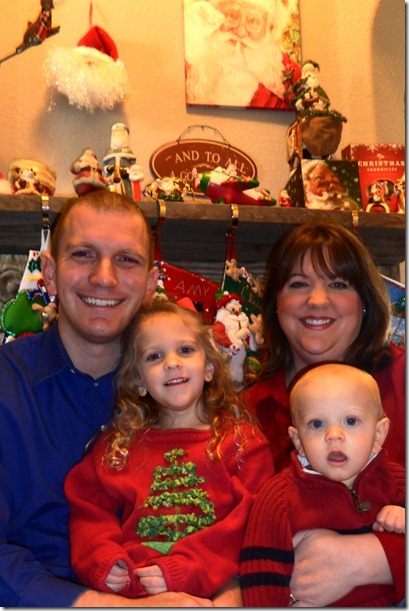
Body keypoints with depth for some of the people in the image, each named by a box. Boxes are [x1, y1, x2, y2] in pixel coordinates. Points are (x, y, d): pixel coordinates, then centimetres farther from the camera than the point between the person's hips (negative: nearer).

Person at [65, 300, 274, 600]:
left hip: (213, 589, -3)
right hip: (129, 589, 3)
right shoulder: (117, 446, 15)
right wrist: (101, 560, -7)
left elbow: (253, 521, -4)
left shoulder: (243, 441, 5)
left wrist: (185, 569, -15)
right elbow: (90, 510, 13)